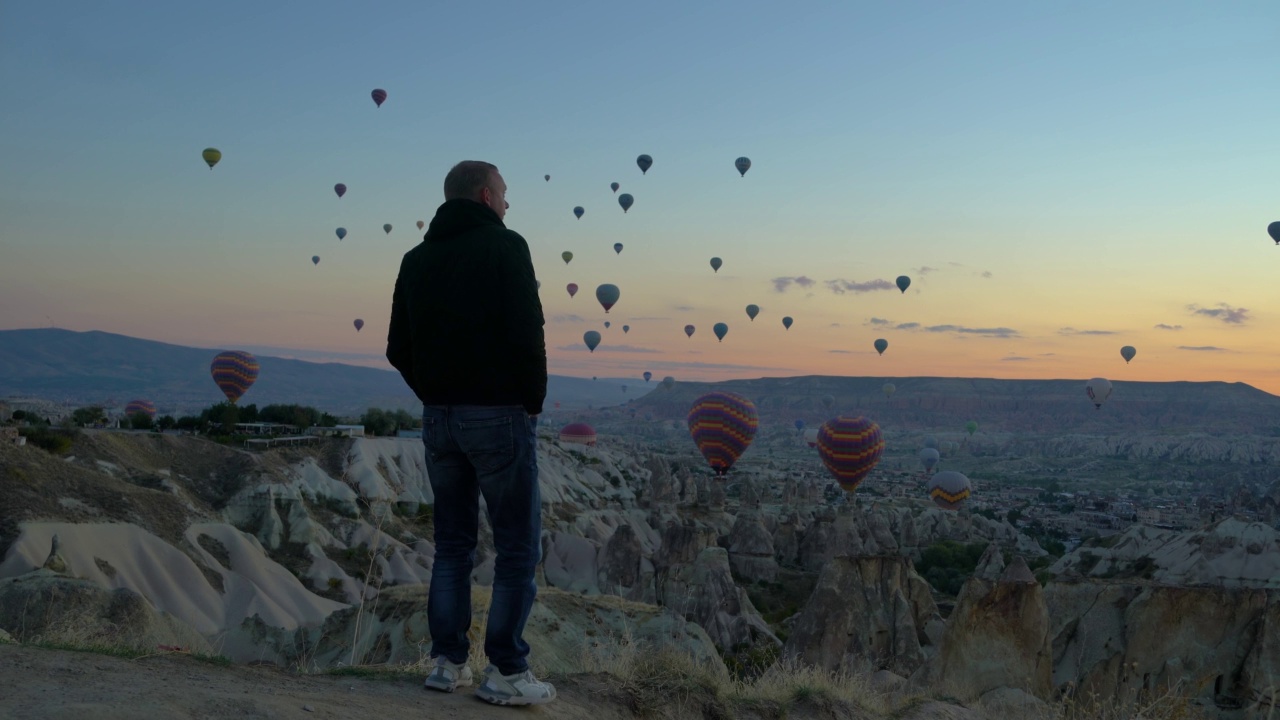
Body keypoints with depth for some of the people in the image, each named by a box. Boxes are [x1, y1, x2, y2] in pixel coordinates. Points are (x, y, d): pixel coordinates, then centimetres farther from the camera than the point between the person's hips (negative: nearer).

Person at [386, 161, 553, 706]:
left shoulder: (417, 259, 11)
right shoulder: (504, 247, -8)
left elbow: (399, 349, 10)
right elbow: (526, 334, -17)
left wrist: (435, 396, 16)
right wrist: (532, 403, -4)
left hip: (438, 416, 6)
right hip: (497, 415, -6)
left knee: (452, 543, 15)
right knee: (518, 547, 2)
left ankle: (447, 663, 18)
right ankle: (507, 673, 4)